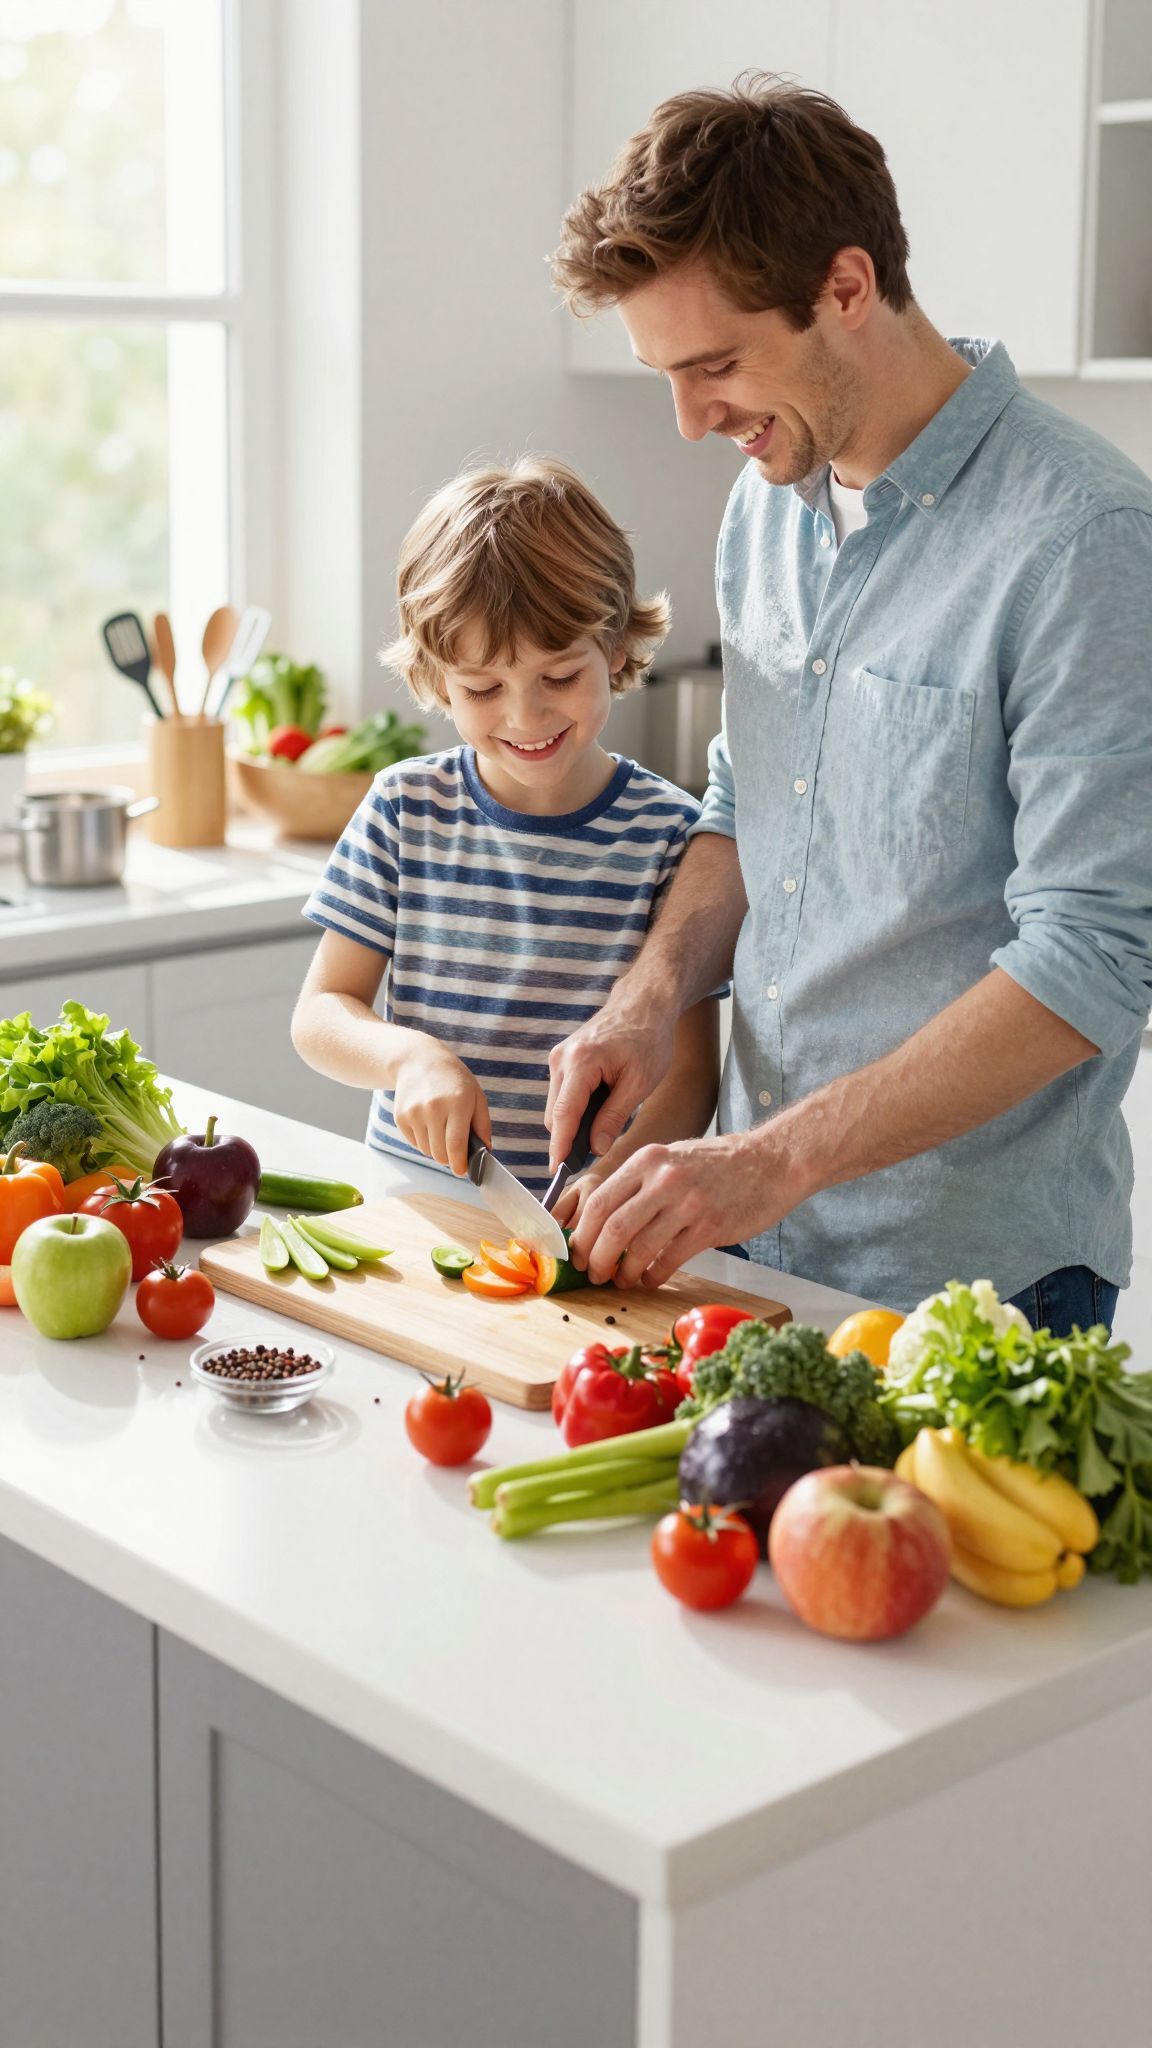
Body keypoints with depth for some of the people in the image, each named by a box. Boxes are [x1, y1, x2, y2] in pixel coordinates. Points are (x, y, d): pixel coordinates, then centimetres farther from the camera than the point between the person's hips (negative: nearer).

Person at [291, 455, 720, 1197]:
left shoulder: (668, 832, -1)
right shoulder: (406, 809, 5)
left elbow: (690, 1072, -3)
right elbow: (321, 1011, 8)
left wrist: (626, 1168, -23)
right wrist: (408, 1054, -13)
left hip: (588, 1228, -1)